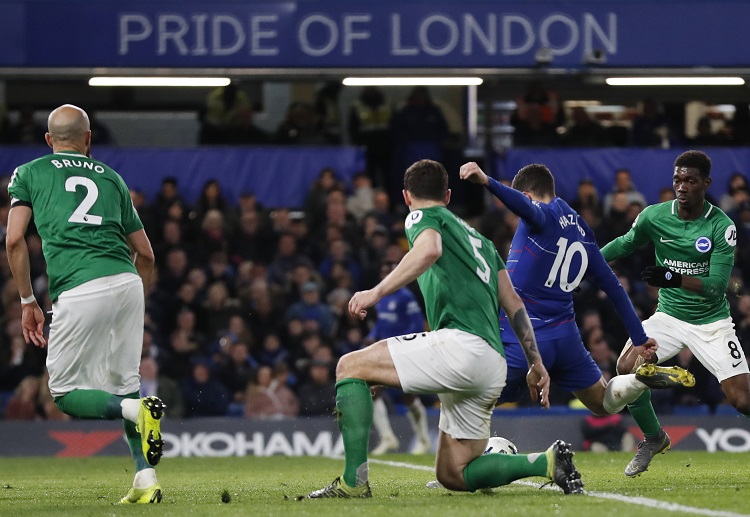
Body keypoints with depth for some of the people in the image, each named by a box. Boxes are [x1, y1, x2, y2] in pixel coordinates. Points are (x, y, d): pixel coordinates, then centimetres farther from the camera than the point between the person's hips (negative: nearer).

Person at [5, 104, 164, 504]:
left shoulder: (28, 173, 16)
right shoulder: (111, 178, 23)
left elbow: (15, 239, 2)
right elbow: (146, 254, 23)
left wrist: (27, 302, 9)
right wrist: (132, 310, 35)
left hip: (79, 291, -4)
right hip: (126, 281, 4)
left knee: (65, 392, 8)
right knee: (123, 384, 15)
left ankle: (134, 409, -19)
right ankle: (146, 479, 2)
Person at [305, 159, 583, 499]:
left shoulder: (423, 216, 8)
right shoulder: (478, 238, 33)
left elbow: (429, 250, -17)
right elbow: (513, 304, 29)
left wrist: (376, 292, -21)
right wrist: (535, 363, 29)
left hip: (461, 343, -8)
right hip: (493, 366, 8)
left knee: (351, 367, -4)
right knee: (453, 475, 13)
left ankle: (354, 481, -15)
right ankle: (548, 462, 2)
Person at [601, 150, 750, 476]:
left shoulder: (721, 226, -16)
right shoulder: (654, 216, -7)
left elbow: (716, 286, -22)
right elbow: (625, 244, 15)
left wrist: (675, 279, -38)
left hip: (711, 320, -3)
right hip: (669, 315, 3)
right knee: (627, 369, -19)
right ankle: (653, 438, 6)